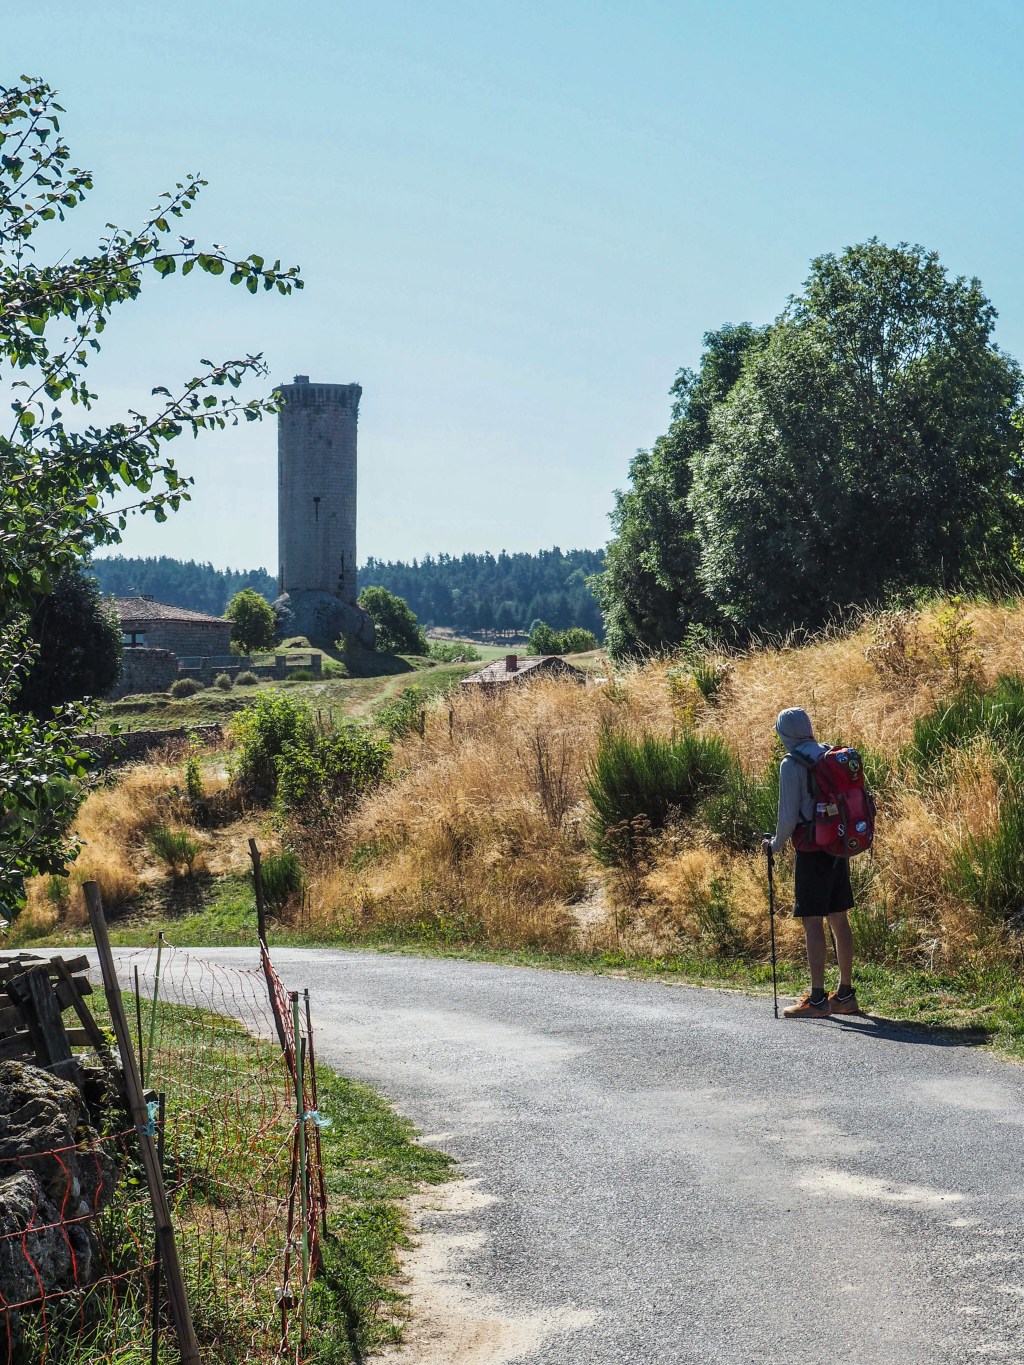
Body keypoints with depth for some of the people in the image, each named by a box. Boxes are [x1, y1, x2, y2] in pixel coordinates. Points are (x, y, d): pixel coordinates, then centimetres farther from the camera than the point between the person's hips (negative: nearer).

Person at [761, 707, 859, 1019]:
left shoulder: (792, 764, -12)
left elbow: (789, 814, -15)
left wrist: (776, 844, 1)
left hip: (812, 850, -8)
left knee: (812, 922, -5)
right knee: (838, 919, 12)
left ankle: (817, 999, -5)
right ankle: (845, 995, 17)